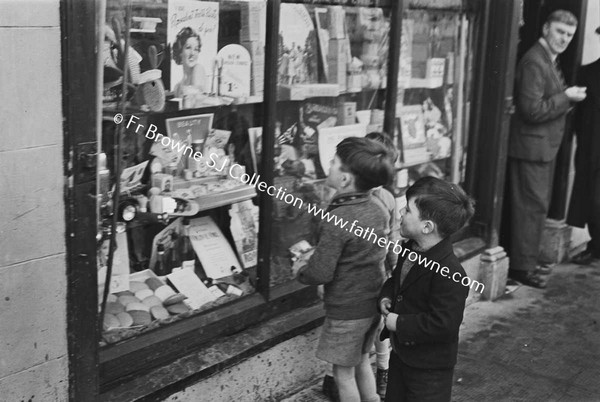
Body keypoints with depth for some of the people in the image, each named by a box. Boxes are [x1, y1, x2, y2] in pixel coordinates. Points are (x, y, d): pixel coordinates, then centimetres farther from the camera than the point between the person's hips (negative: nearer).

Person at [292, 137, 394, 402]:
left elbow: (320, 273, -24)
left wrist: (300, 270, -1)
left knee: (343, 373, 9)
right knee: (362, 362, 24)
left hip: (345, 311, -8)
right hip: (373, 302, 8)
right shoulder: (378, 209, -2)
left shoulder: (337, 221, -27)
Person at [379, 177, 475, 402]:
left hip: (428, 368, -9)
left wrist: (399, 324, -23)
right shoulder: (410, 250, -1)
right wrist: (386, 296, -2)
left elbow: (442, 325, -31)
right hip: (400, 354, 9)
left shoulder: (449, 274, -30)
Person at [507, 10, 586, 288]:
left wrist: (567, 96, 5)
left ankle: (526, 260, 26)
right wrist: (567, 97, -17)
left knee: (537, 205, 16)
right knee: (532, 206, -6)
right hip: (532, 146, -11)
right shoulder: (534, 62, -18)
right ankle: (522, 266, 3)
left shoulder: (548, 60, 15)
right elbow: (533, 110, -24)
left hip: (545, 146, 11)